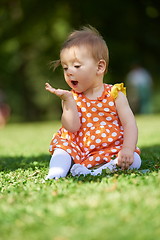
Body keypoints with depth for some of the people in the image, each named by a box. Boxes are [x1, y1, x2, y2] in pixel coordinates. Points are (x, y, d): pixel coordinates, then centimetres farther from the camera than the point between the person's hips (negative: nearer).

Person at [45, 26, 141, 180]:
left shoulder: (114, 94, 0)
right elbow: (72, 127, -8)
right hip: (79, 149, 2)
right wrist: (68, 100, -17)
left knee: (134, 160, -26)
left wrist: (127, 149, -21)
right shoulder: (71, 98, 6)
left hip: (111, 149, -2)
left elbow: (129, 124, -6)